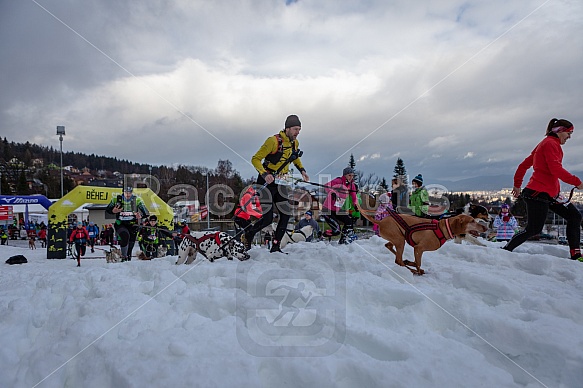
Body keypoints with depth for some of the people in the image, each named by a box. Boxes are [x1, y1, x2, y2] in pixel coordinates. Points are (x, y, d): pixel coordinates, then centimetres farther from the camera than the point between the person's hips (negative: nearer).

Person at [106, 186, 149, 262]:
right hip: (120, 224, -1)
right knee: (125, 236, -30)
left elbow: (146, 213, -13)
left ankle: (128, 258, 33)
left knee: (131, 244, 8)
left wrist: (141, 216, -35)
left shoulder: (137, 200, -9)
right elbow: (107, 209, 5)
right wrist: (113, 211, -18)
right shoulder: (116, 199, -7)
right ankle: (124, 256, -17)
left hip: (132, 225, 2)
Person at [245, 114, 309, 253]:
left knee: (286, 215, 0)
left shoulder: (295, 143, 6)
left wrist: (302, 170, 13)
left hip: (280, 184, 7)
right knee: (267, 218, -10)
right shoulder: (273, 141, -18)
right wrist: (264, 174, -32)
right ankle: (248, 235, 18)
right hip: (267, 182, -7)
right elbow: (255, 159, -17)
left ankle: (275, 247, 11)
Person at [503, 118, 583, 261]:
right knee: (533, 229, -7)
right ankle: (506, 250, 5)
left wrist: (517, 184, 27)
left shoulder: (546, 144, 20)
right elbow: (556, 169, -22)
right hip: (539, 193, -11)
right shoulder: (551, 143, -9)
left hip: (551, 193, 11)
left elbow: (524, 164, 22)